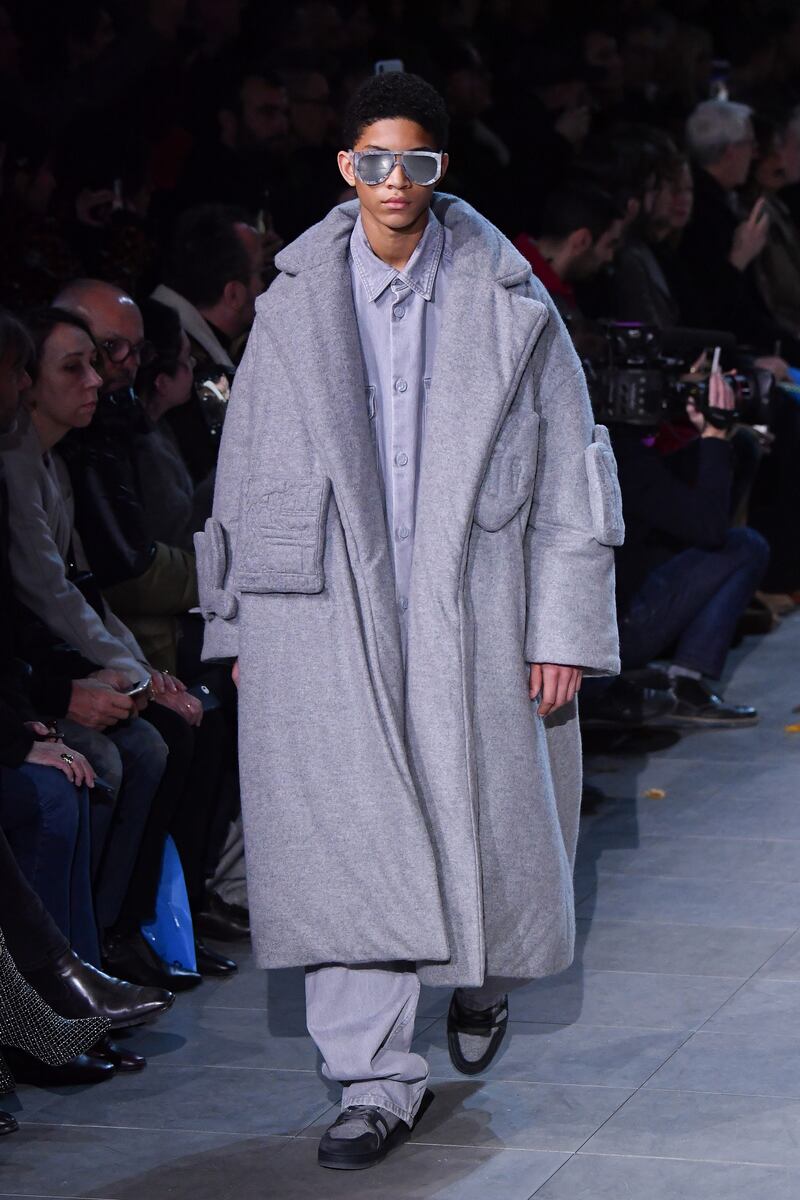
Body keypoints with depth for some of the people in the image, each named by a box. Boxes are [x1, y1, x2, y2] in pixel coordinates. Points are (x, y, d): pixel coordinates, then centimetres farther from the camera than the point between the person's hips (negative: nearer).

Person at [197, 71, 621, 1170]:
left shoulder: (507, 303, 0)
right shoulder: (293, 304, 4)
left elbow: (569, 472, 2)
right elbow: (249, 470, 11)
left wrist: (565, 629, -2)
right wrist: (239, 624, 10)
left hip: (467, 610, -1)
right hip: (325, 614, 1)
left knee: (482, 818, 7)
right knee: (343, 833, -5)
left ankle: (483, 977, 42)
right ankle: (377, 1078, 4)